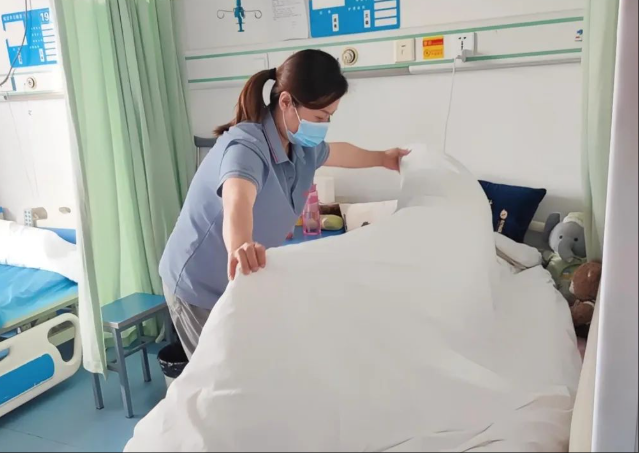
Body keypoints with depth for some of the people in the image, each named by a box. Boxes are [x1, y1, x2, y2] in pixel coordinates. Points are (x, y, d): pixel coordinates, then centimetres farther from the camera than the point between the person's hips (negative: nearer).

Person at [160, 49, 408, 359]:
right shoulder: (247, 144, -29)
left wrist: (382, 158, 34)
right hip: (199, 286, -7)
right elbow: (238, 201, -51)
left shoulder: (300, 147, -3)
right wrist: (239, 248, -72)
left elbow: (335, 152, 21)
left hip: (240, 281, 8)